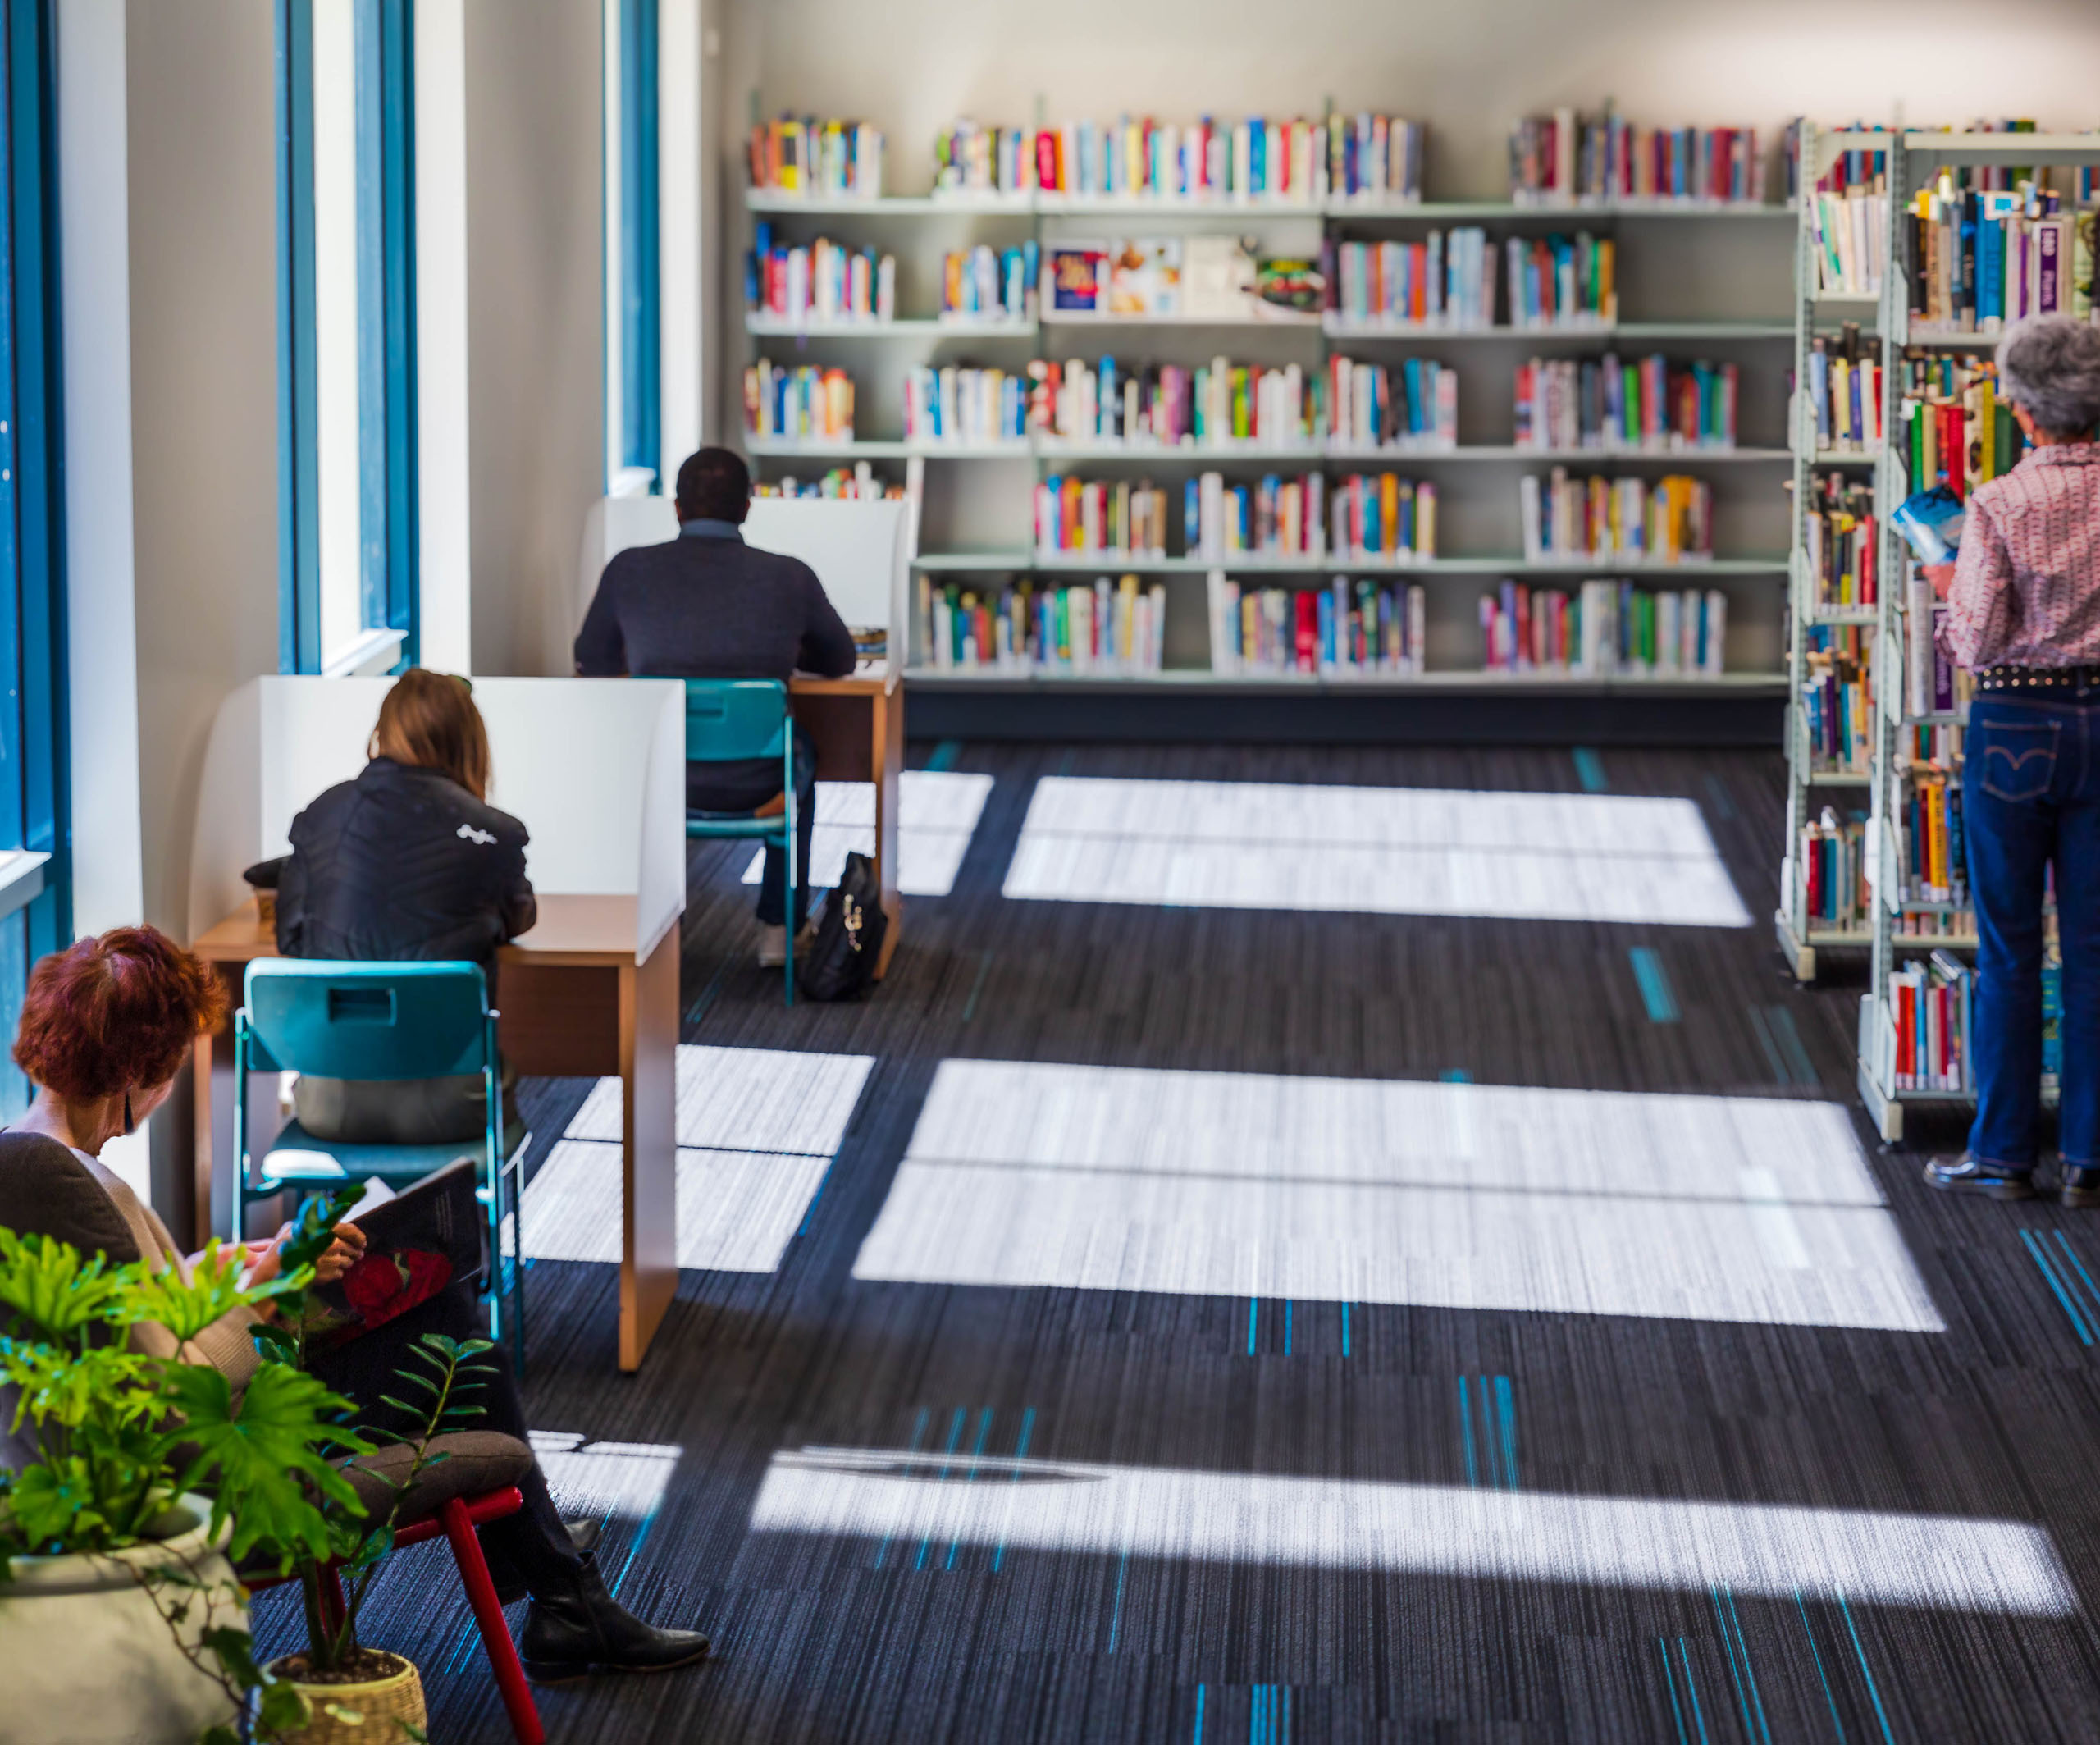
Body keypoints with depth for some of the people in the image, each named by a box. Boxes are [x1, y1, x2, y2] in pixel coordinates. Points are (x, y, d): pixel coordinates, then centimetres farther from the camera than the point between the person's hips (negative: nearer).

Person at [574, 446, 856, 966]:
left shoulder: (629, 570, -3)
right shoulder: (790, 577, -4)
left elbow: (593, 664, 13)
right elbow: (839, 662, 14)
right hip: (756, 784, 0)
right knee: (800, 753, 37)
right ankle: (779, 929, 40)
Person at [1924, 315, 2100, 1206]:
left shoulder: (1998, 506, -12)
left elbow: (1977, 643, -11)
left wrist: (1950, 587, 7)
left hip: (2016, 728, -3)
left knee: (2008, 949, 5)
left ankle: (2003, 1154, 10)